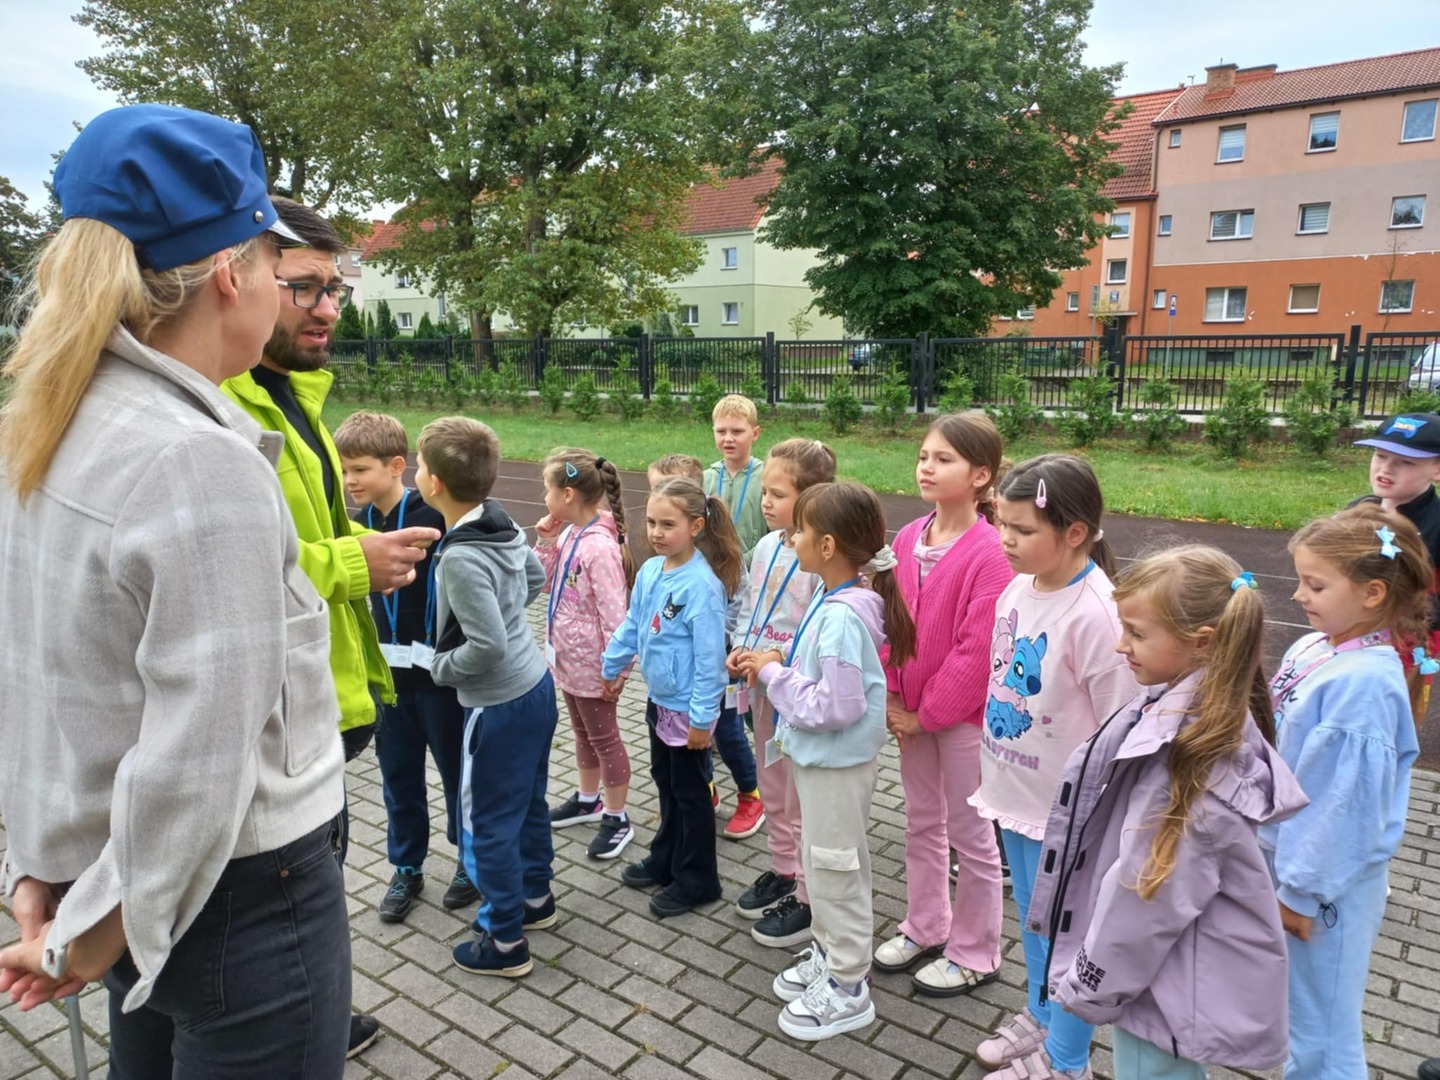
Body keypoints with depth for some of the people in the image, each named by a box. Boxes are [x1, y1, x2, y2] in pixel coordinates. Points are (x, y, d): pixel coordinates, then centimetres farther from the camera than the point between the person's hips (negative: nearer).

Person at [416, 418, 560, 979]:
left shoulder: (461, 558, -27)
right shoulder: (503, 523, -2)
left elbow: (487, 647, -26)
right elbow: (536, 576, 17)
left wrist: (441, 666, -10)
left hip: (500, 705, -8)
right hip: (537, 685, 8)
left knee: (488, 823, 8)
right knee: (528, 802, 23)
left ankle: (505, 942, 22)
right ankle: (536, 898, 42)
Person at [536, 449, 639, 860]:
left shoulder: (600, 546, -27)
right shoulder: (569, 535, 1)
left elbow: (613, 611, -25)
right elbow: (545, 582, 12)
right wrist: (546, 542, -2)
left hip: (591, 662, -9)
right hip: (568, 656, 9)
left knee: (603, 737, 7)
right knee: (582, 732, 24)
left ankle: (617, 818, 23)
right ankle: (588, 799, 43)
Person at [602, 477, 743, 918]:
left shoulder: (701, 584, -25)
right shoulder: (649, 571, -2)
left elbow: (710, 656, -23)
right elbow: (632, 625, 13)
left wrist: (702, 716, -21)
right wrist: (610, 668, 20)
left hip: (687, 706, -7)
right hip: (658, 699, 8)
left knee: (689, 791, 8)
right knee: (665, 782, 22)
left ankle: (697, 880, 25)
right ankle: (666, 858, 41)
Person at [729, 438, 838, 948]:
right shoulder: (765, 547, 3)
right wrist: (740, 650, -1)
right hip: (763, 689, 8)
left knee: (803, 800, 8)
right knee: (772, 791, 23)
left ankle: (809, 898, 25)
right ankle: (784, 872, 43)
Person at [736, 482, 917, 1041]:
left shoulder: (841, 616, -29)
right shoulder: (832, 600, 0)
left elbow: (837, 705, -30)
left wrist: (774, 674, -19)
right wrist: (778, 661, -3)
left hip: (837, 762, -9)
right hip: (818, 754, 9)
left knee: (834, 869, 8)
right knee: (825, 862, 24)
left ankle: (848, 990, 27)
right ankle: (829, 953, 44)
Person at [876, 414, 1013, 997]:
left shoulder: (990, 553, -21)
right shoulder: (908, 539, 1)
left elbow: (976, 651, -21)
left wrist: (926, 713, -15)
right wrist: (894, 697, -1)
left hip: (963, 715, -7)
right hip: (911, 711, 7)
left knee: (969, 833, 10)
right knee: (921, 822, 21)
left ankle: (974, 954, 30)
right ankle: (925, 928, 40)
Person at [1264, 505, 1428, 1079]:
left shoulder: (1364, 682, -27)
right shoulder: (1313, 648, -1)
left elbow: (1347, 798, -24)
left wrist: (1303, 890, -16)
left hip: (1326, 880, -8)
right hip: (1287, 852, 8)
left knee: (1322, 1033, 11)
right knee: (1300, 1014, 27)